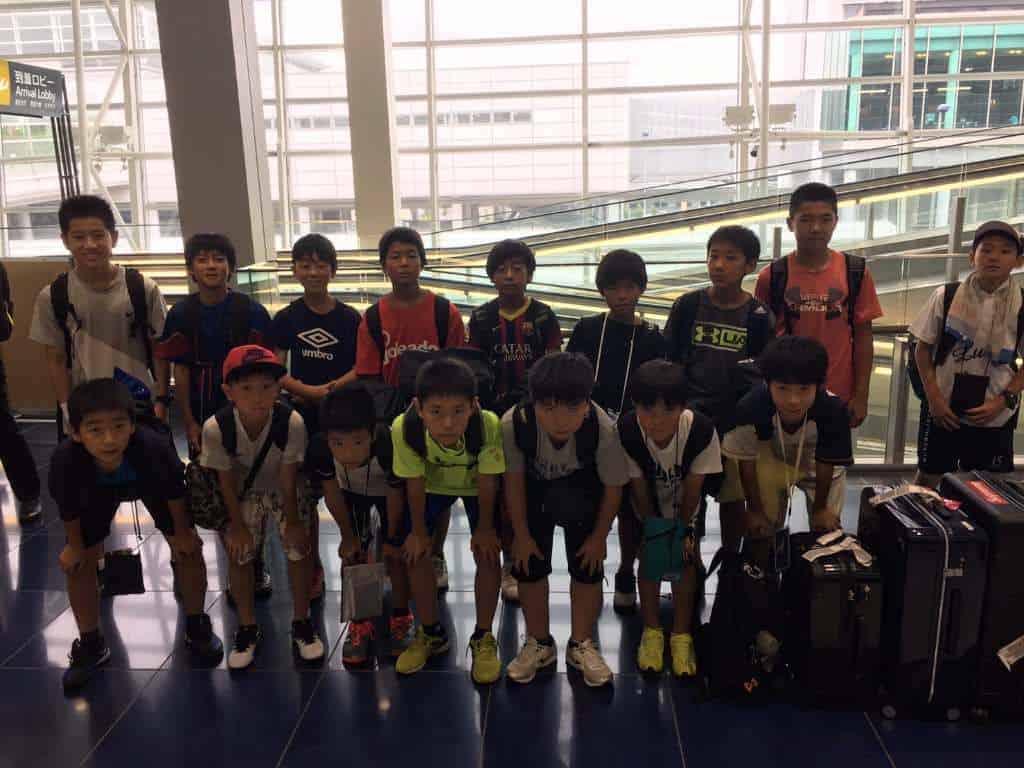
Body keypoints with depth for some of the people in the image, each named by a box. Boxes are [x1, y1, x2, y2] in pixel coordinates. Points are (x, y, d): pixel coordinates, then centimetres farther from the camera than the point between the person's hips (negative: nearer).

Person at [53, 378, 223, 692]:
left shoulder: (153, 447, -45)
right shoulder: (65, 459, -42)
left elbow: (174, 490, -23)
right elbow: (68, 507, -18)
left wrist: (182, 532, -8)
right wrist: (75, 545, -2)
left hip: (152, 484, -1)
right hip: (97, 492, 2)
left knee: (189, 549, -5)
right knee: (76, 563, 1)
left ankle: (196, 627, 19)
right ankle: (90, 644, 24)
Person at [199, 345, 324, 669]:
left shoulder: (292, 422, -34)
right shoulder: (216, 428, -31)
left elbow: (288, 478, -22)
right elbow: (226, 481, -17)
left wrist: (292, 521, -14)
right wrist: (237, 526, -10)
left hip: (286, 492, -1)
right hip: (245, 494, 1)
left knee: (299, 547, -6)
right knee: (238, 554, -3)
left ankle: (301, 623, 15)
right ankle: (247, 628, 18)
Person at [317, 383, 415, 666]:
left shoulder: (389, 445, -44)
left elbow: (396, 496, -25)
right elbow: (332, 493, -17)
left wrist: (392, 538, -11)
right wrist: (348, 535, -6)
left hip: (388, 491, -2)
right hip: (352, 492, 2)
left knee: (394, 554, -3)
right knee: (353, 554, -2)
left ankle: (401, 619, 18)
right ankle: (359, 622, 16)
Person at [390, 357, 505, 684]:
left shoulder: (488, 425, -42)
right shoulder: (404, 429, -38)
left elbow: (487, 482, -25)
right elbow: (414, 483, -21)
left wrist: (484, 527, -11)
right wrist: (418, 531, -8)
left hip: (477, 485, -1)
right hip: (433, 484, 2)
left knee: (487, 554, -7)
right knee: (416, 553, -2)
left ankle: (483, 638, 15)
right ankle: (430, 633, 21)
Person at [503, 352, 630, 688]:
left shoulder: (604, 429, -37)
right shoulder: (514, 424, -36)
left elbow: (613, 487, -19)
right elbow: (514, 481, -18)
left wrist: (599, 537, -9)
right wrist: (521, 534, -9)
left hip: (583, 491, 0)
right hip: (534, 490, 1)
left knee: (587, 566, -1)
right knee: (529, 565, 1)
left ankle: (581, 644, 21)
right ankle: (539, 643, 23)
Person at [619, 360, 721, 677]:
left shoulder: (702, 430, -38)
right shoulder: (626, 431, -36)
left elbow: (693, 487, -23)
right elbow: (639, 488, -22)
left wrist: (682, 529, -15)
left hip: (684, 505, 0)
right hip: (649, 503, 0)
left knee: (686, 557, -8)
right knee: (649, 555, -8)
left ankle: (682, 635, 6)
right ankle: (652, 631, 8)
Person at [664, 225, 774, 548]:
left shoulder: (758, 316, -4)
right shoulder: (687, 306, -3)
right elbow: (673, 364, 2)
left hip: (738, 418, 0)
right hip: (691, 414, 0)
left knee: (733, 495, 11)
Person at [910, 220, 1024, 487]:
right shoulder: (945, 296, -4)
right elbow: (923, 349, 1)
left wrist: (1003, 401, -9)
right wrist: (934, 397, -6)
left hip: (994, 416, 0)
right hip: (942, 409, 0)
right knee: (927, 479, 10)